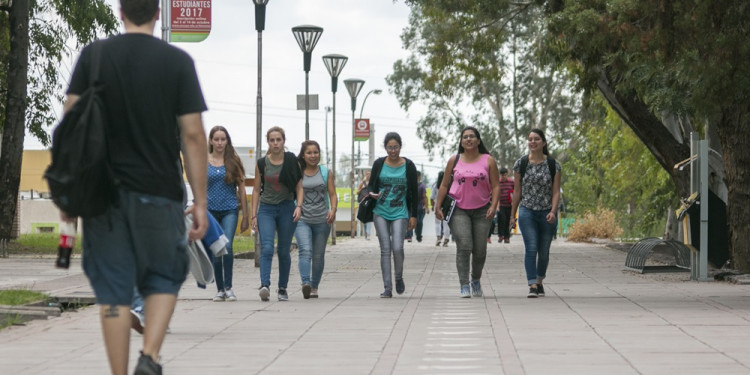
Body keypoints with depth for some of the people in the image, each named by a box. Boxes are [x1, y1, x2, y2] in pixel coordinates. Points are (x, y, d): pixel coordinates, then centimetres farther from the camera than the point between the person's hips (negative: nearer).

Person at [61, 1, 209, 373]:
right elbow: (193, 135, -5)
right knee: (164, 279, 14)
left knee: (112, 287, 6)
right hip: (159, 191, -1)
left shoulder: (93, 55, 4)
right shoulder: (177, 61, -1)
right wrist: (200, 201, -1)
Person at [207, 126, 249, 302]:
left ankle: (228, 287, -8)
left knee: (227, 246, -18)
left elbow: (241, 189, 7)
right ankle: (220, 289, 14)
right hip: (210, 210, 1)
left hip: (230, 210, -1)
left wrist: (245, 216, 5)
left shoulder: (233, 161, 4)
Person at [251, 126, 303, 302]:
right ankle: (264, 285, -28)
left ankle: (282, 288, 17)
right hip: (266, 209, 0)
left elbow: (299, 187, 5)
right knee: (267, 248, -17)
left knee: (284, 251, 6)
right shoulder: (262, 164, 4)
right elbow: (256, 190, 8)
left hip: (287, 208, 0)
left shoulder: (292, 162, 2)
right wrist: (253, 215, 3)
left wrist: (298, 206, -10)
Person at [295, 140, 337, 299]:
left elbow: (332, 195, 5)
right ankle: (305, 283, -33)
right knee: (305, 251, -20)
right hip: (302, 220, -2)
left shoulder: (326, 173, 9)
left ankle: (314, 286, 20)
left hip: (322, 220, 2)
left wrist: (333, 210, -12)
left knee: (318, 255, 7)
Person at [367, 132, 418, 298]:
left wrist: (414, 215, 2)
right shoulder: (379, 164, 4)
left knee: (397, 247, -15)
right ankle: (387, 288, 0)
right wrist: (372, 194, -14)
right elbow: (371, 185, 10)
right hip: (381, 212, 1)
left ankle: (399, 278, 13)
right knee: (385, 250, -2)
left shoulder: (408, 166, 1)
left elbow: (414, 192, 5)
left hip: (400, 213, -1)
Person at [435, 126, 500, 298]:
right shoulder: (454, 161, 6)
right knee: (464, 247, -15)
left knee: (480, 250, 4)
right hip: (459, 210, -1)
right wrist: (438, 207, 3)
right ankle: (464, 287, -14)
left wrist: (493, 206, -11)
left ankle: (476, 280, 29)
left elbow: (495, 186, 2)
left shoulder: (488, 161, 4)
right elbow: (444, 185, 10)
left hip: (481, 210, 1)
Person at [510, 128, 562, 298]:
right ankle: (532, 286, -17)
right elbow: (517, 191, 7)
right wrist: (512, 215, 8)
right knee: (531, 249, -14)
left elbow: (556, 192, -1)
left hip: (547, 214, 1)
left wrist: (553, 211, -15)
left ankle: (539, 281, 32)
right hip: (527, 212, -1)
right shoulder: (521, 164, 2)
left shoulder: (553, 165, 0)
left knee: (544, 251, 9)